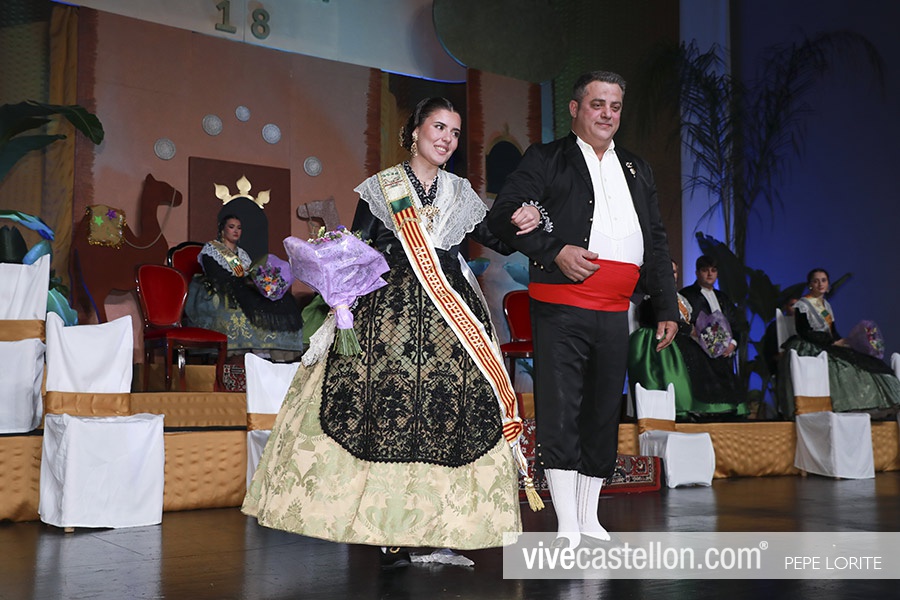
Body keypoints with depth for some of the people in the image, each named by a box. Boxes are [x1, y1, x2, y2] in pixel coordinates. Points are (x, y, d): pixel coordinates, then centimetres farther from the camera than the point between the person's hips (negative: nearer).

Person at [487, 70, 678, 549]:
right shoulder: (546, 159, 6)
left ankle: (589, 520, 21)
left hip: (615, 314, 5)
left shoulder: (637, 170, 22)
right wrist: (556, 249, -17)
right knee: (558, 413, -8)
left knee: (603, 416, 10)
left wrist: (666, 307, 17)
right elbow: (503, 214, -5)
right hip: (560, 309, -5)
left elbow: (656, 243, 23)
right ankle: (567, 528, -4)